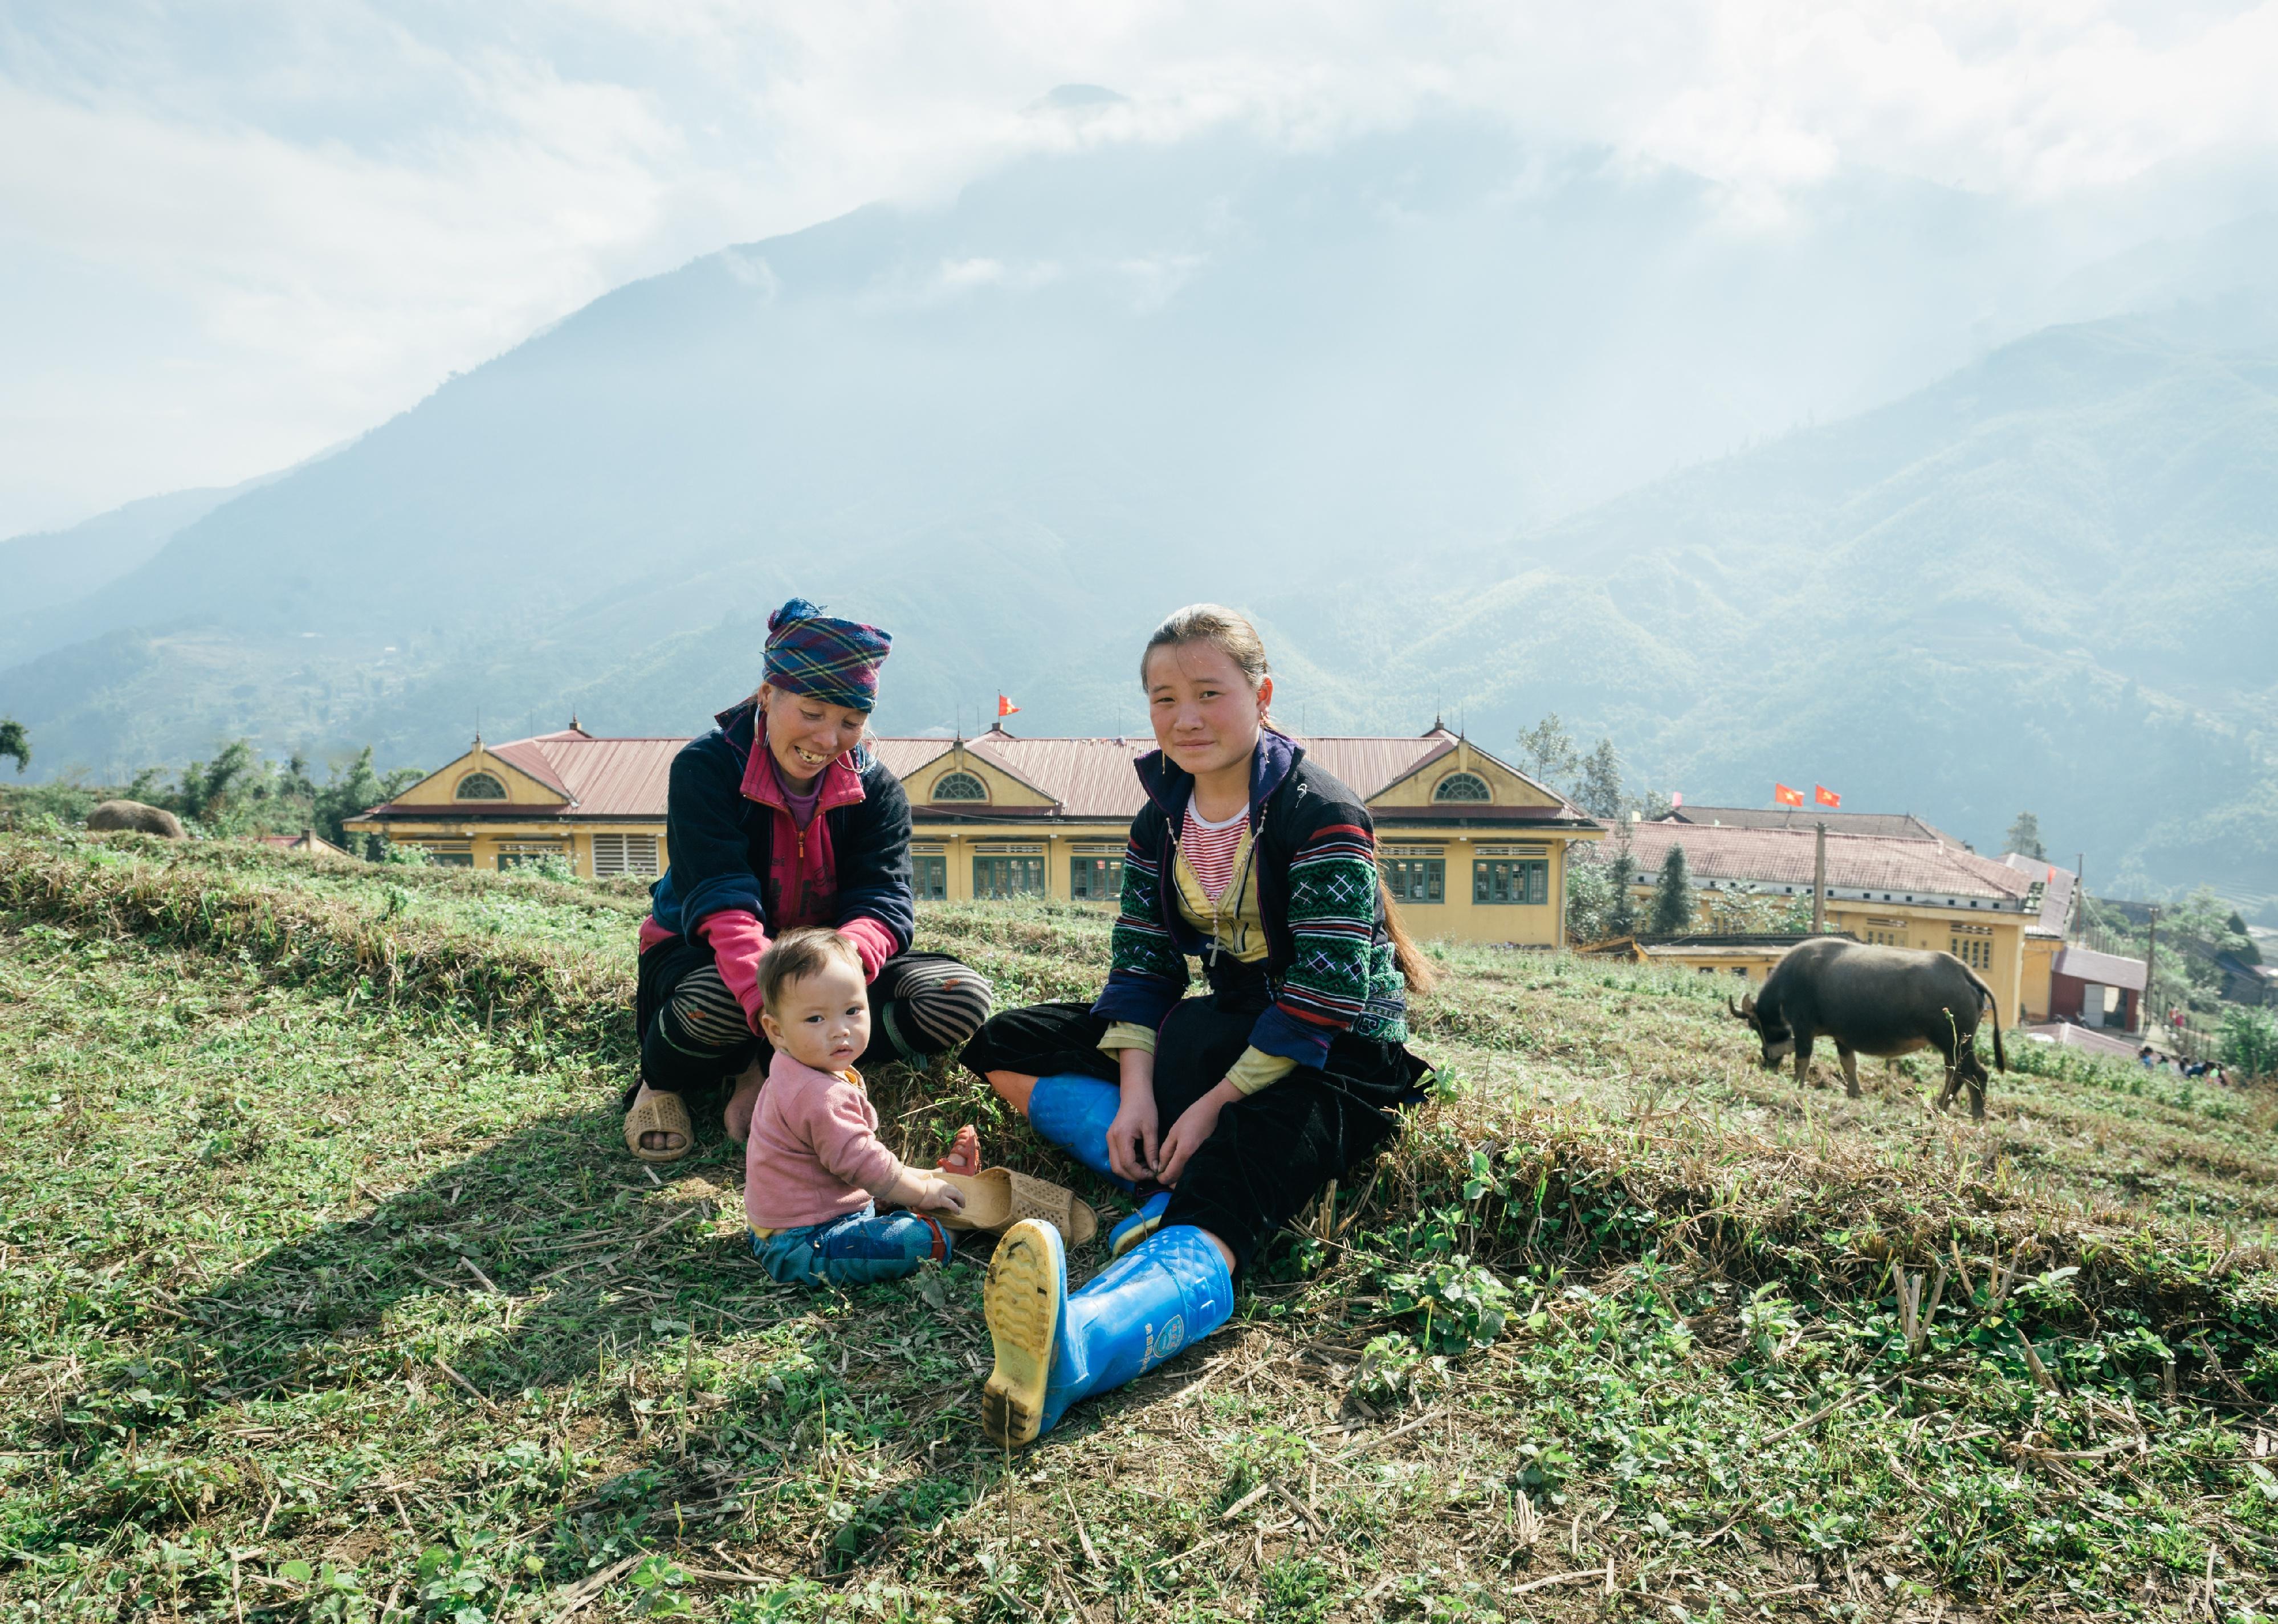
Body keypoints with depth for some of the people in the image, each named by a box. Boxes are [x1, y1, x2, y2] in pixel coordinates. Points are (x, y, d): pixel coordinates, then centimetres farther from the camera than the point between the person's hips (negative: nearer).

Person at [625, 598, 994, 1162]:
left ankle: (766, 1068, -13)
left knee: (962, 999, -20)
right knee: (720, 1001, -41)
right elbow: (722, 903, -30)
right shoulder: (706, 767, -17)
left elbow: (884, 902, -18)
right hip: (701, 952, -3)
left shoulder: (876, 788, -7)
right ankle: (661, 1081, -4)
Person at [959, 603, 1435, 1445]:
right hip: (1224, 1023, 9)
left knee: (1211, 1222, -37)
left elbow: (1325, 996, -22)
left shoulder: (1320, 815, -17)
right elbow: (1140, 964, 2)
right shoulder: (1161, 821, 5)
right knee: (1006, 1050, 3)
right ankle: (1171, 1182, -14)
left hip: (1334, 1054, -8)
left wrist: (1217, 1103, -21)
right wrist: (1136, 1092, -14)